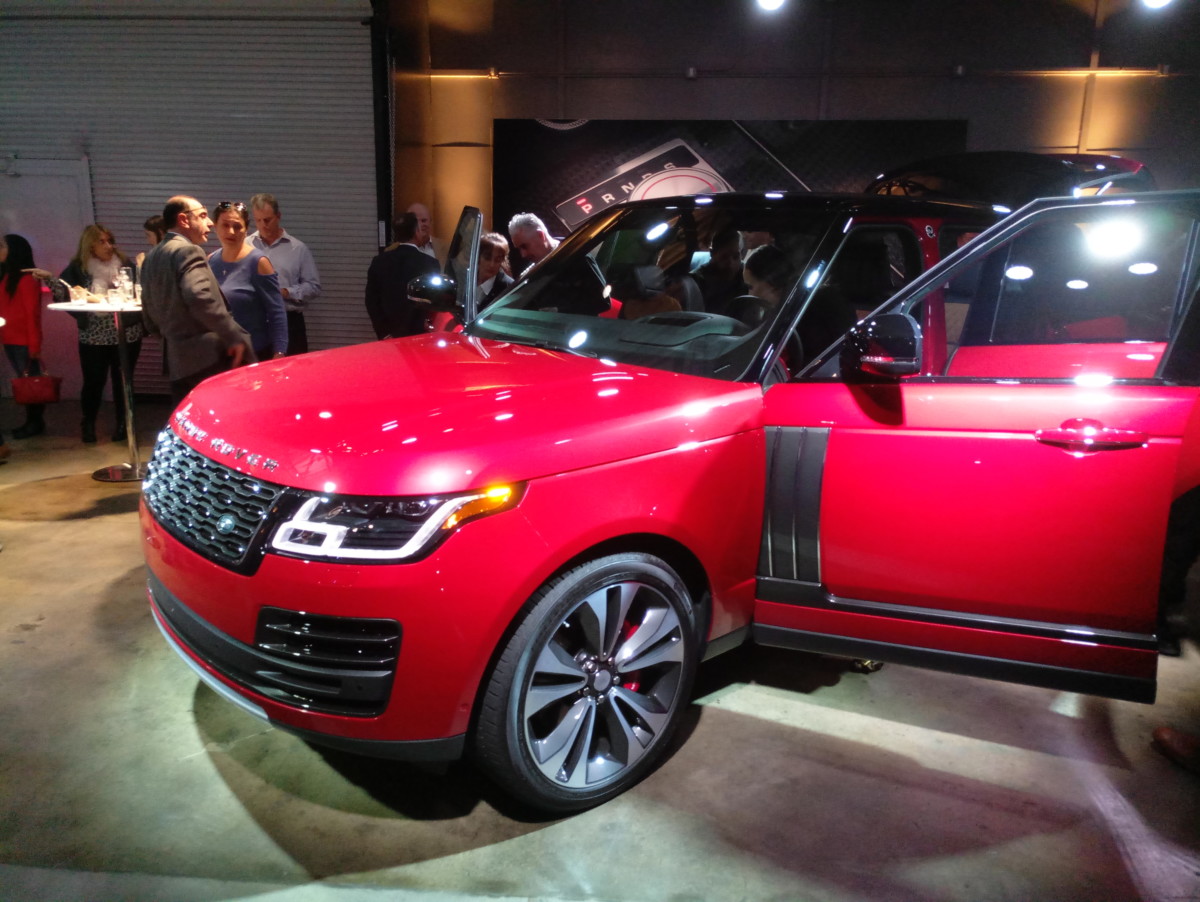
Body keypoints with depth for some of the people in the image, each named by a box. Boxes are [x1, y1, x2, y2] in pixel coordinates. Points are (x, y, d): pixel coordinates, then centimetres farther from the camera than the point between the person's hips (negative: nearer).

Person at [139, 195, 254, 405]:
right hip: (208, 360, -9)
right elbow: (199, 297, -27)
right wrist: (234, 337, -23)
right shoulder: (187, 251, -10)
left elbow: (150, 317, 23)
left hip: (178, 364, 9)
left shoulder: (153, 256, 18)